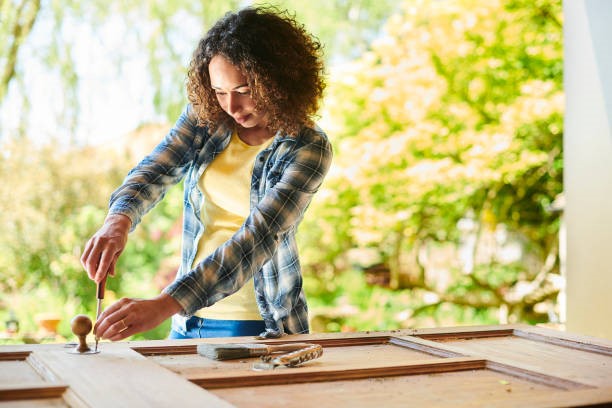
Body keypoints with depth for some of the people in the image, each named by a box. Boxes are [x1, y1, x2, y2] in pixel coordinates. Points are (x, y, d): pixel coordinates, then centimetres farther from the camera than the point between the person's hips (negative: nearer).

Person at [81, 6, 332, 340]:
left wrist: (163, 306, -38)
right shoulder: (205, 116, -3)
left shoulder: (309, 150, -17)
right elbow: (153, 172, -12)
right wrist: (118, 221, -36)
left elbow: (257, 240, -28)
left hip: (257, 324, -3)